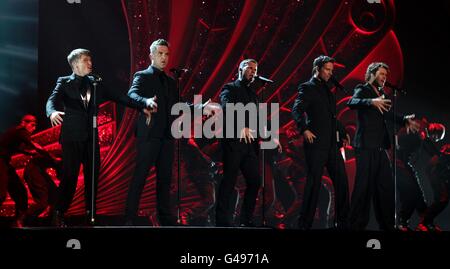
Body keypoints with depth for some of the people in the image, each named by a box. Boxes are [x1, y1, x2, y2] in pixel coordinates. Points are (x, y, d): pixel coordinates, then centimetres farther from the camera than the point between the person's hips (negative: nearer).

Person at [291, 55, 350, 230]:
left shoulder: (327, 90, 21)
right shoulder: (307, 88, -3)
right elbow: (296, 110, -16)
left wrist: (342, 132, 23)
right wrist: (305, 130, -28)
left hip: (332, 144, 8)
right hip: (316, 143, -8)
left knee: (342, 181, 5)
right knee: (314, 183, -5)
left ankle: (342, 222, 13)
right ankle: (304, 224, 2)